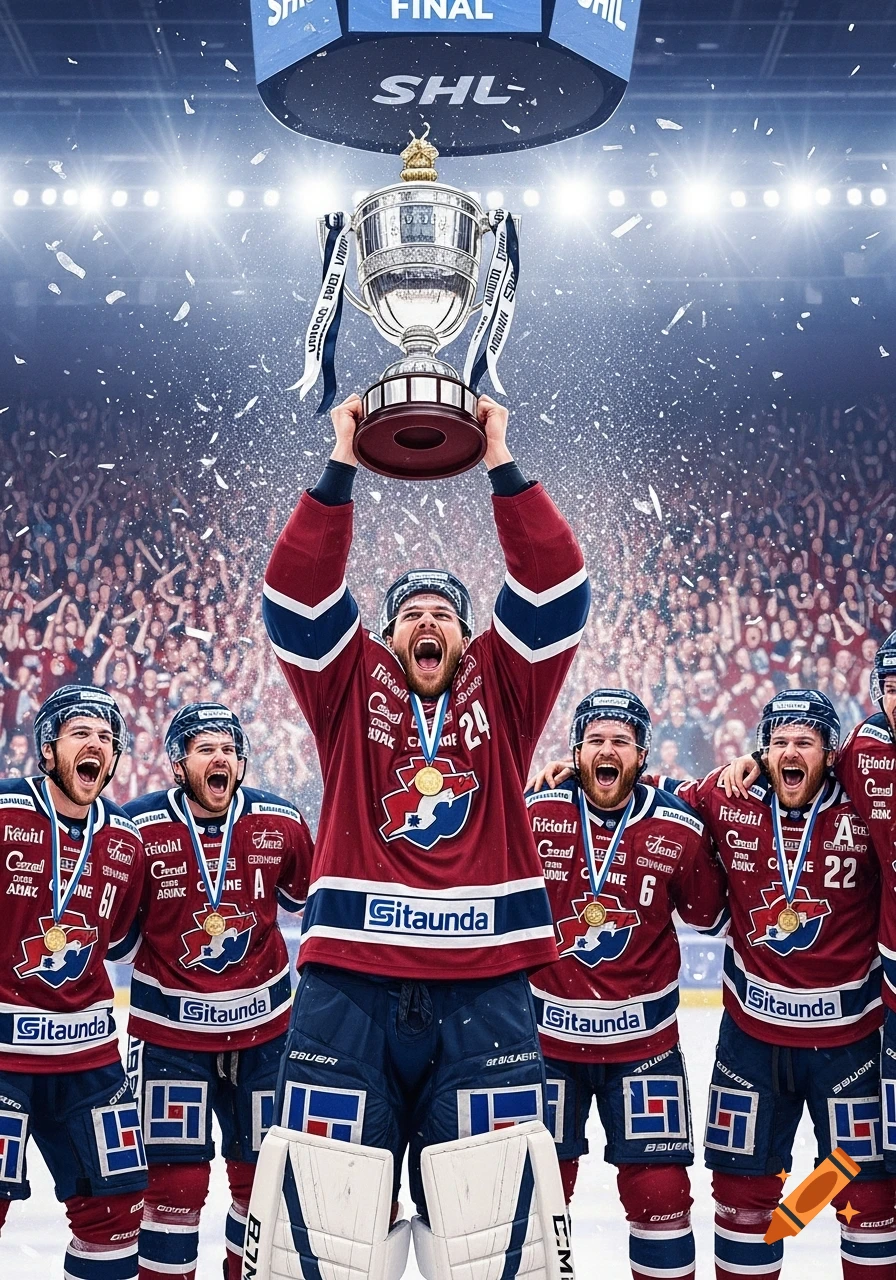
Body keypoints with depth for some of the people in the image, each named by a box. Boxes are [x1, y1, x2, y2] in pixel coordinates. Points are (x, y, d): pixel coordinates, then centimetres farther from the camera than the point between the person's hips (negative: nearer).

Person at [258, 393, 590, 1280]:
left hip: (485, 987, 0)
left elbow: (555, 586, 5)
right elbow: (297, 593, 2)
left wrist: (501, 465, 5)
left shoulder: (501, 686, 12)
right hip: (347, 985, 0)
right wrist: (340, 467, 1)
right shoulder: (352, 685, 12)